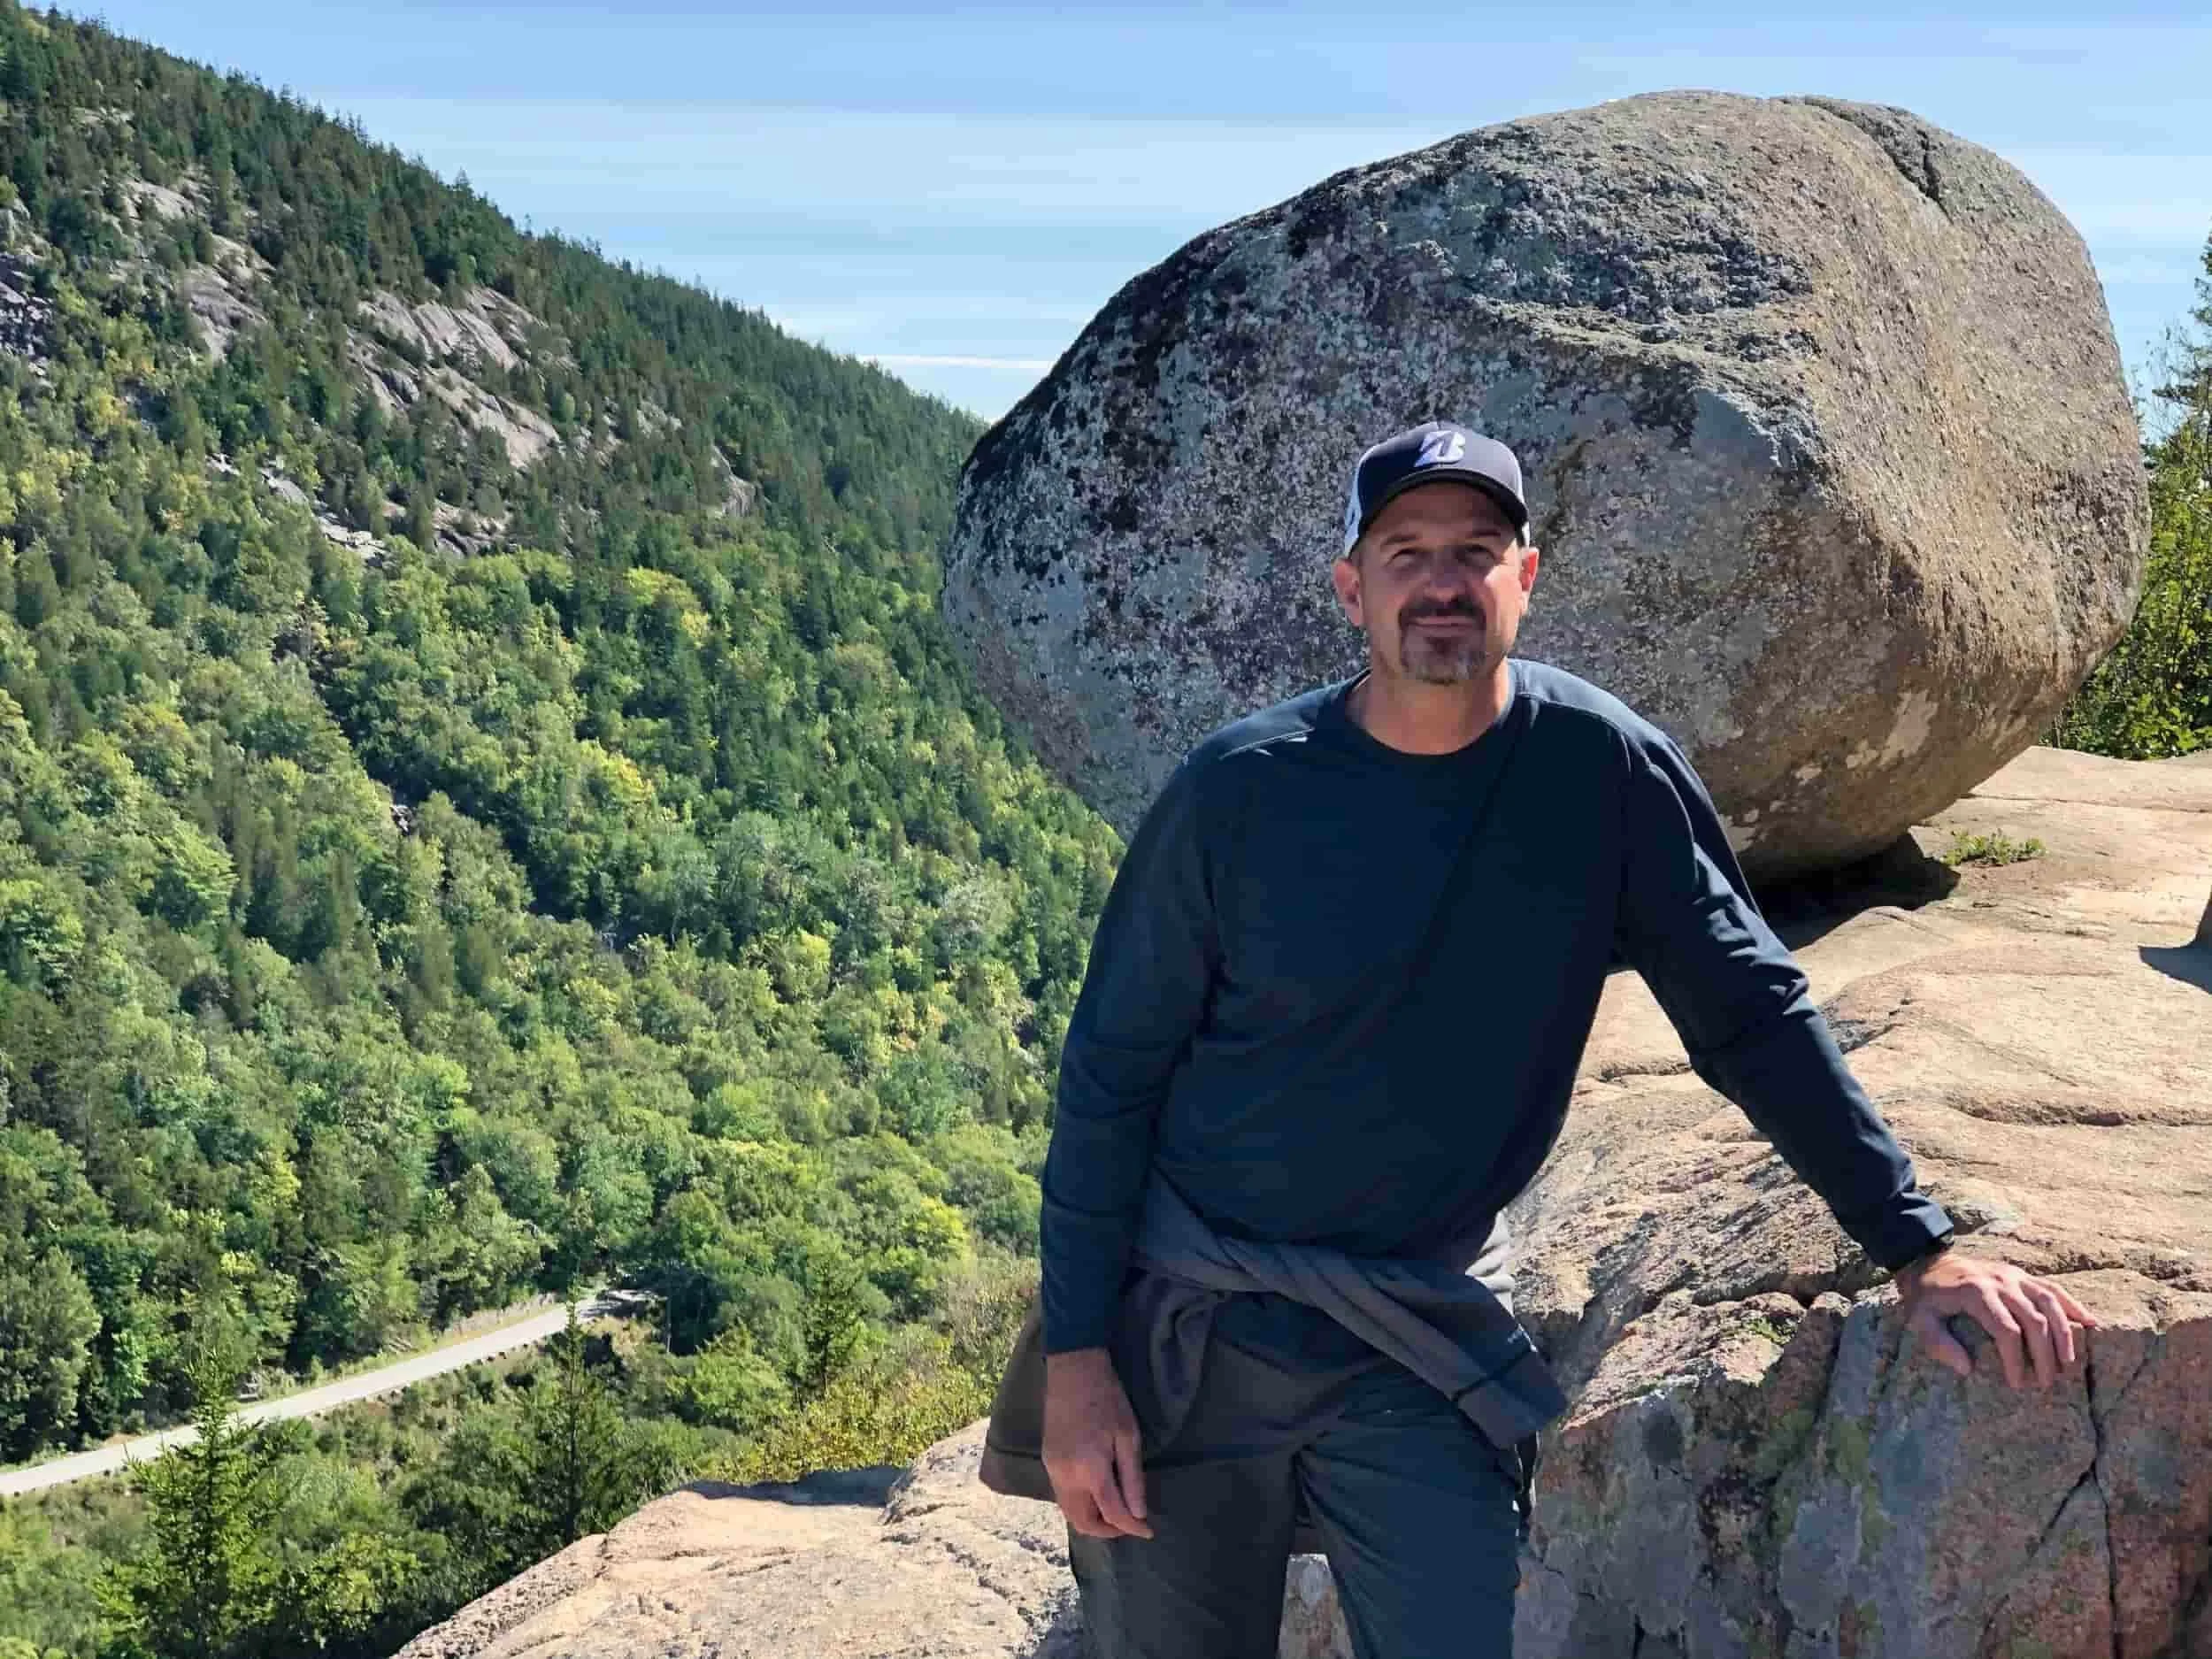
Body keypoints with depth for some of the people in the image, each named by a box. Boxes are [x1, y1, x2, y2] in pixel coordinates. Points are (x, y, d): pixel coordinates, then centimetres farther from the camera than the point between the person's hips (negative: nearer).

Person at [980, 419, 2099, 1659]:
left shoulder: (1605, 769, -7)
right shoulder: (1242, 789, -10)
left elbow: (1754, 1012, 0)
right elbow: (1115, 1068, -5)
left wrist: (1919, 1246, -6)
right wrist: (1077, 1358, -9)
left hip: (1429, 1347, 1)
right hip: (1186, 1326, 0)